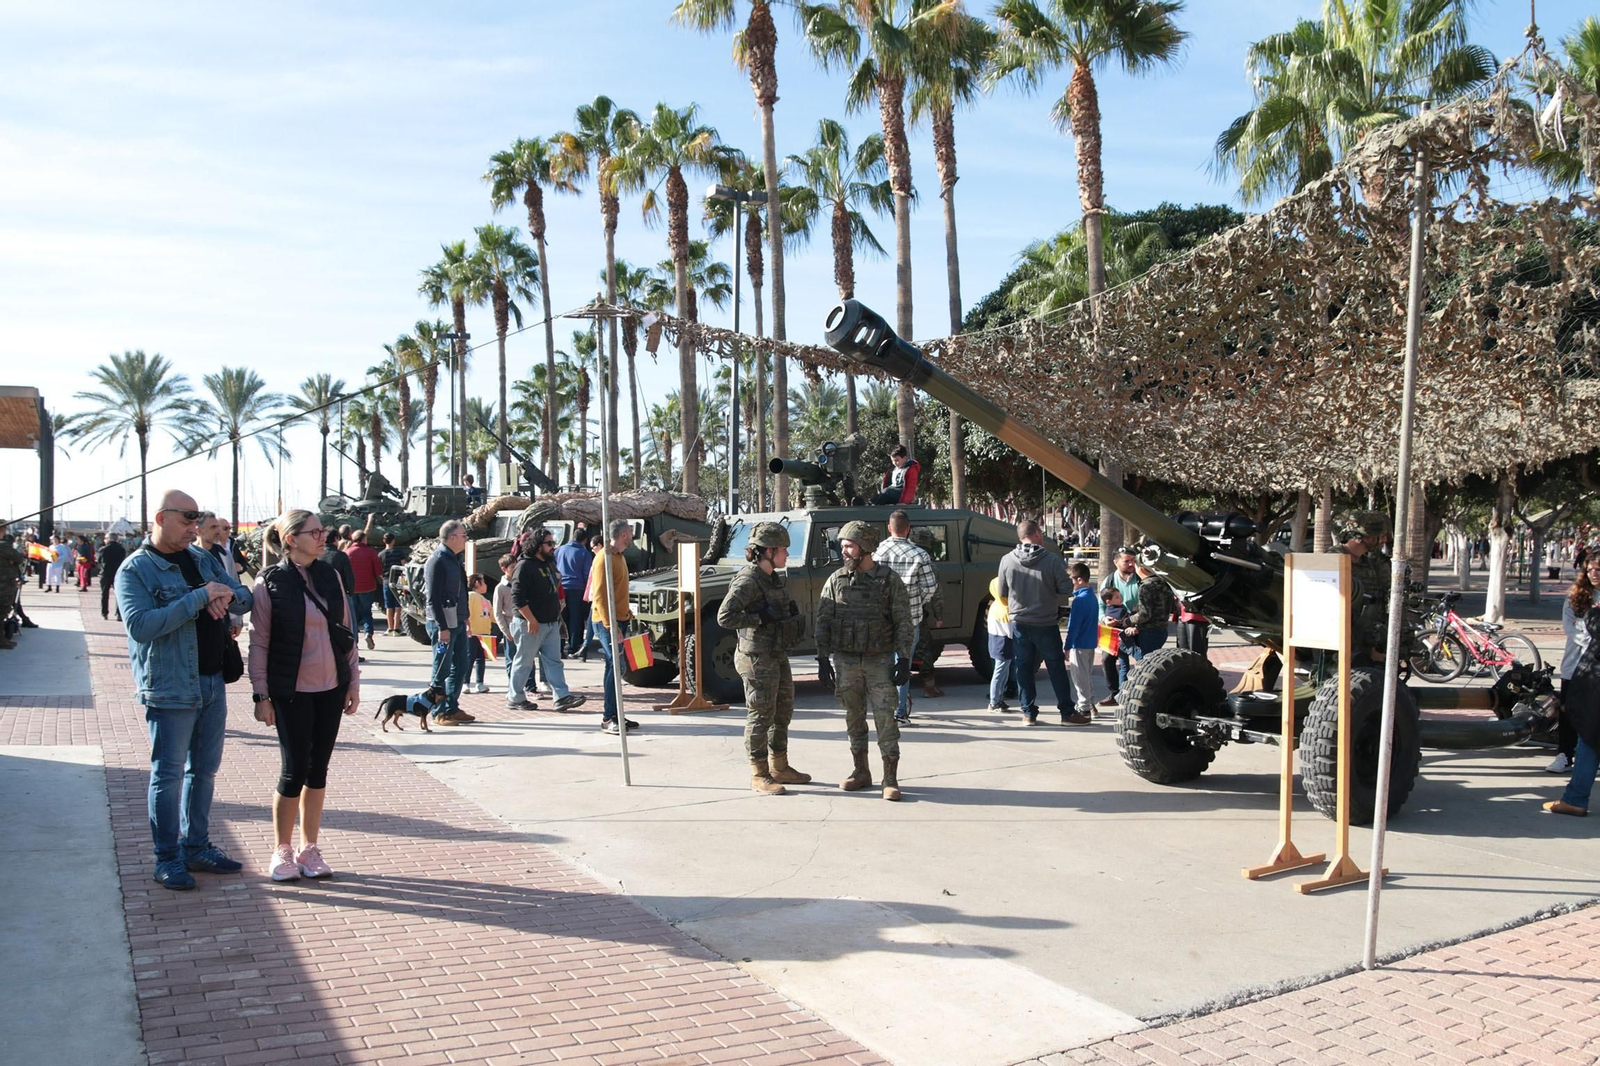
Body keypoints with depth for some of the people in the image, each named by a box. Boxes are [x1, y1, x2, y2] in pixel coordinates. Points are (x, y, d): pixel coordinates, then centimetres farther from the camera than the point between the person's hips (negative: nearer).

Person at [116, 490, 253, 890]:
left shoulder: (202, 558, 11)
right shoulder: (135, 569, -9)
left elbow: (246, 597, 13)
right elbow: (140, 624, -23)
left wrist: (228, 594, -11)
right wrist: (199, 597, -25)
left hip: (213, 683, 7)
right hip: (170, 688, -7)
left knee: (204, 770, 14)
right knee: (169, 774, 1)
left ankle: (197, 846, 26)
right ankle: (167, 858, 11)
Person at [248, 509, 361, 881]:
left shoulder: (329, 575, 6)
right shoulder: (270, 582, -7)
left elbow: (347, 631, 10)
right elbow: (259, 642, -6)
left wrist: (353, 681, 8)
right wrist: (261, 695, -8)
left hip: (331, 688, 4)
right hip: (292, 692, -4)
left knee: (318, 769, 9)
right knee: (294, 770, 0)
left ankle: (309, 849, 21)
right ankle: (282, 851, 17)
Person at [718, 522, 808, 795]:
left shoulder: (774, 578, 11)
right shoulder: (747, 581, -18)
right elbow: (725, 617, -26)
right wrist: (761, 619, -24)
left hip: (778, 655, 10)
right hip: (757, 658, -10)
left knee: (783, 711, 17)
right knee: (760, 716, -2)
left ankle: (780, 767, 30)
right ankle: (759, 776, 6)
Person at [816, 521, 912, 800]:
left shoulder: (889, 580, -3)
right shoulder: (836, 580, 4)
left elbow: (904, 623, -3)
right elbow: (823, 622, 5)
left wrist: (904, 660, -9)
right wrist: (823, 659, 0)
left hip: (880, 660, -3)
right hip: (845, 660, 3)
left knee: (885, 717, -5)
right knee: (854, 718, 10)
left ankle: (890, 779, -1)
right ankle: (861, 772, 22)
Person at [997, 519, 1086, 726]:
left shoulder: (1007, 560, -5)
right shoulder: (1051, 559, -14)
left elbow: (1003, 592, 4)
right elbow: (1066, 588, -9)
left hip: (1019, 622, 3)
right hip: (1046, 623, -3)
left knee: (1024, 668, 10)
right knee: (1056, 668, 6)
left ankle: (1029, 713, 12)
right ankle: (1067, 712, 11)